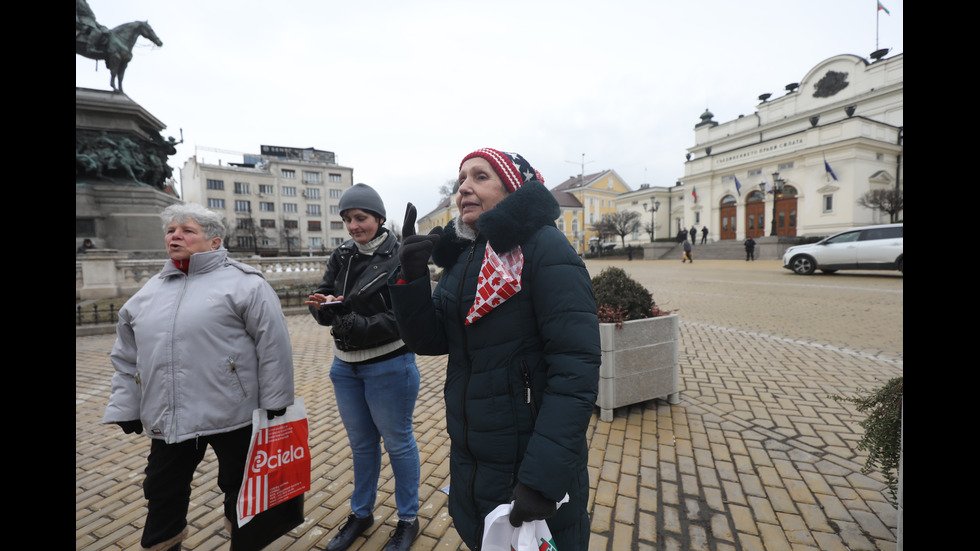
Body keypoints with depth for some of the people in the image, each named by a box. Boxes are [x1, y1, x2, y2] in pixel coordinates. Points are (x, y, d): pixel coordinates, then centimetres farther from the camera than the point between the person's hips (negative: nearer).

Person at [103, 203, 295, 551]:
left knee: (240, 489, 13)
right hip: (167, 419, 6)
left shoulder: (244, 283, -9)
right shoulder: (149, 292, 13)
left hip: (232, 415, -5)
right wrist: (125, 408, 14)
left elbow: (273, 346, -12)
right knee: (163, 494, 20)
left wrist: (275, 401, -12)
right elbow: (127, 358, 19)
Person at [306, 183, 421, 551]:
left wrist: (358, 326, -29)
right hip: (345, 366, 6)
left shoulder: (399, 257, -14)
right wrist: (323, 305, -19)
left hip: (388, 366, -6)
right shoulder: (342, 256, 6)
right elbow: (323, 297, 4)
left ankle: (408, 518, 33)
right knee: (360, 443, 22)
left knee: (397, 441, 11)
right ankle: (361, 513, 44)